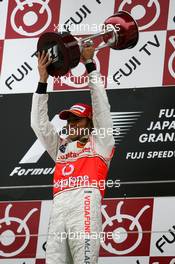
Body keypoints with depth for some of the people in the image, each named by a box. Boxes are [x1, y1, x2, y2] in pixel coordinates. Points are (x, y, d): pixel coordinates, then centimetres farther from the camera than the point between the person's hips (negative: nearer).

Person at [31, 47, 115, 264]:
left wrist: (89, 65, 14)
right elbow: (39, 123, 27)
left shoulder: (100, 143, 21)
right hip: (58, 209, 5)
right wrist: (42, 81, 21)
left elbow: (101, 107, 15)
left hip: (85, 205, -5)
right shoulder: (61, 147, 32)